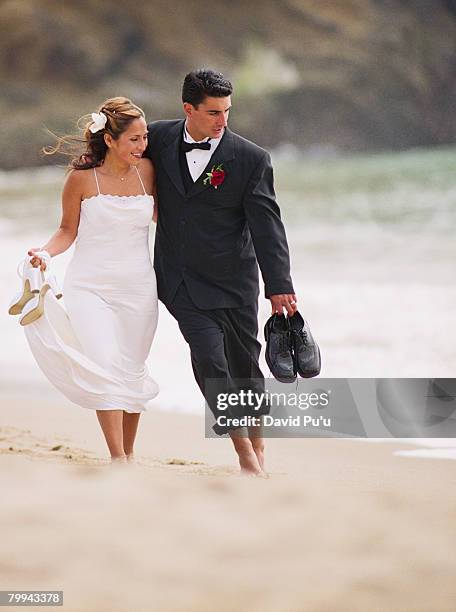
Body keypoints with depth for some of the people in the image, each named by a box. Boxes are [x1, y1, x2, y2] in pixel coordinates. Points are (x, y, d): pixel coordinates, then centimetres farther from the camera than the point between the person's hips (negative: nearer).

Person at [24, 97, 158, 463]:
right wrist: (45, 253, -14)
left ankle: (129, 452, 24)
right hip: (91, 285, -3)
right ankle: (117, 459, -18)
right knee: (104, 367, -17)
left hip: (137, 288, 3)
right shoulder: (82, 178, -7)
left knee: (131, 372, 8)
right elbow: (68, 231, 2)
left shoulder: (146, 170, 2)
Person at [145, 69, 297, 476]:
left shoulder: (251, 159, -8)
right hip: (180, 281, 1)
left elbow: (266, 226, -10)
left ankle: (257, 447, 27)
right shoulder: (160, 138, -1)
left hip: (230, 279, -1)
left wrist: (279, 286, -16)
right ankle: (244, 453, -9)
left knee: (243, 365, 7)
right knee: (209, 356, -14)